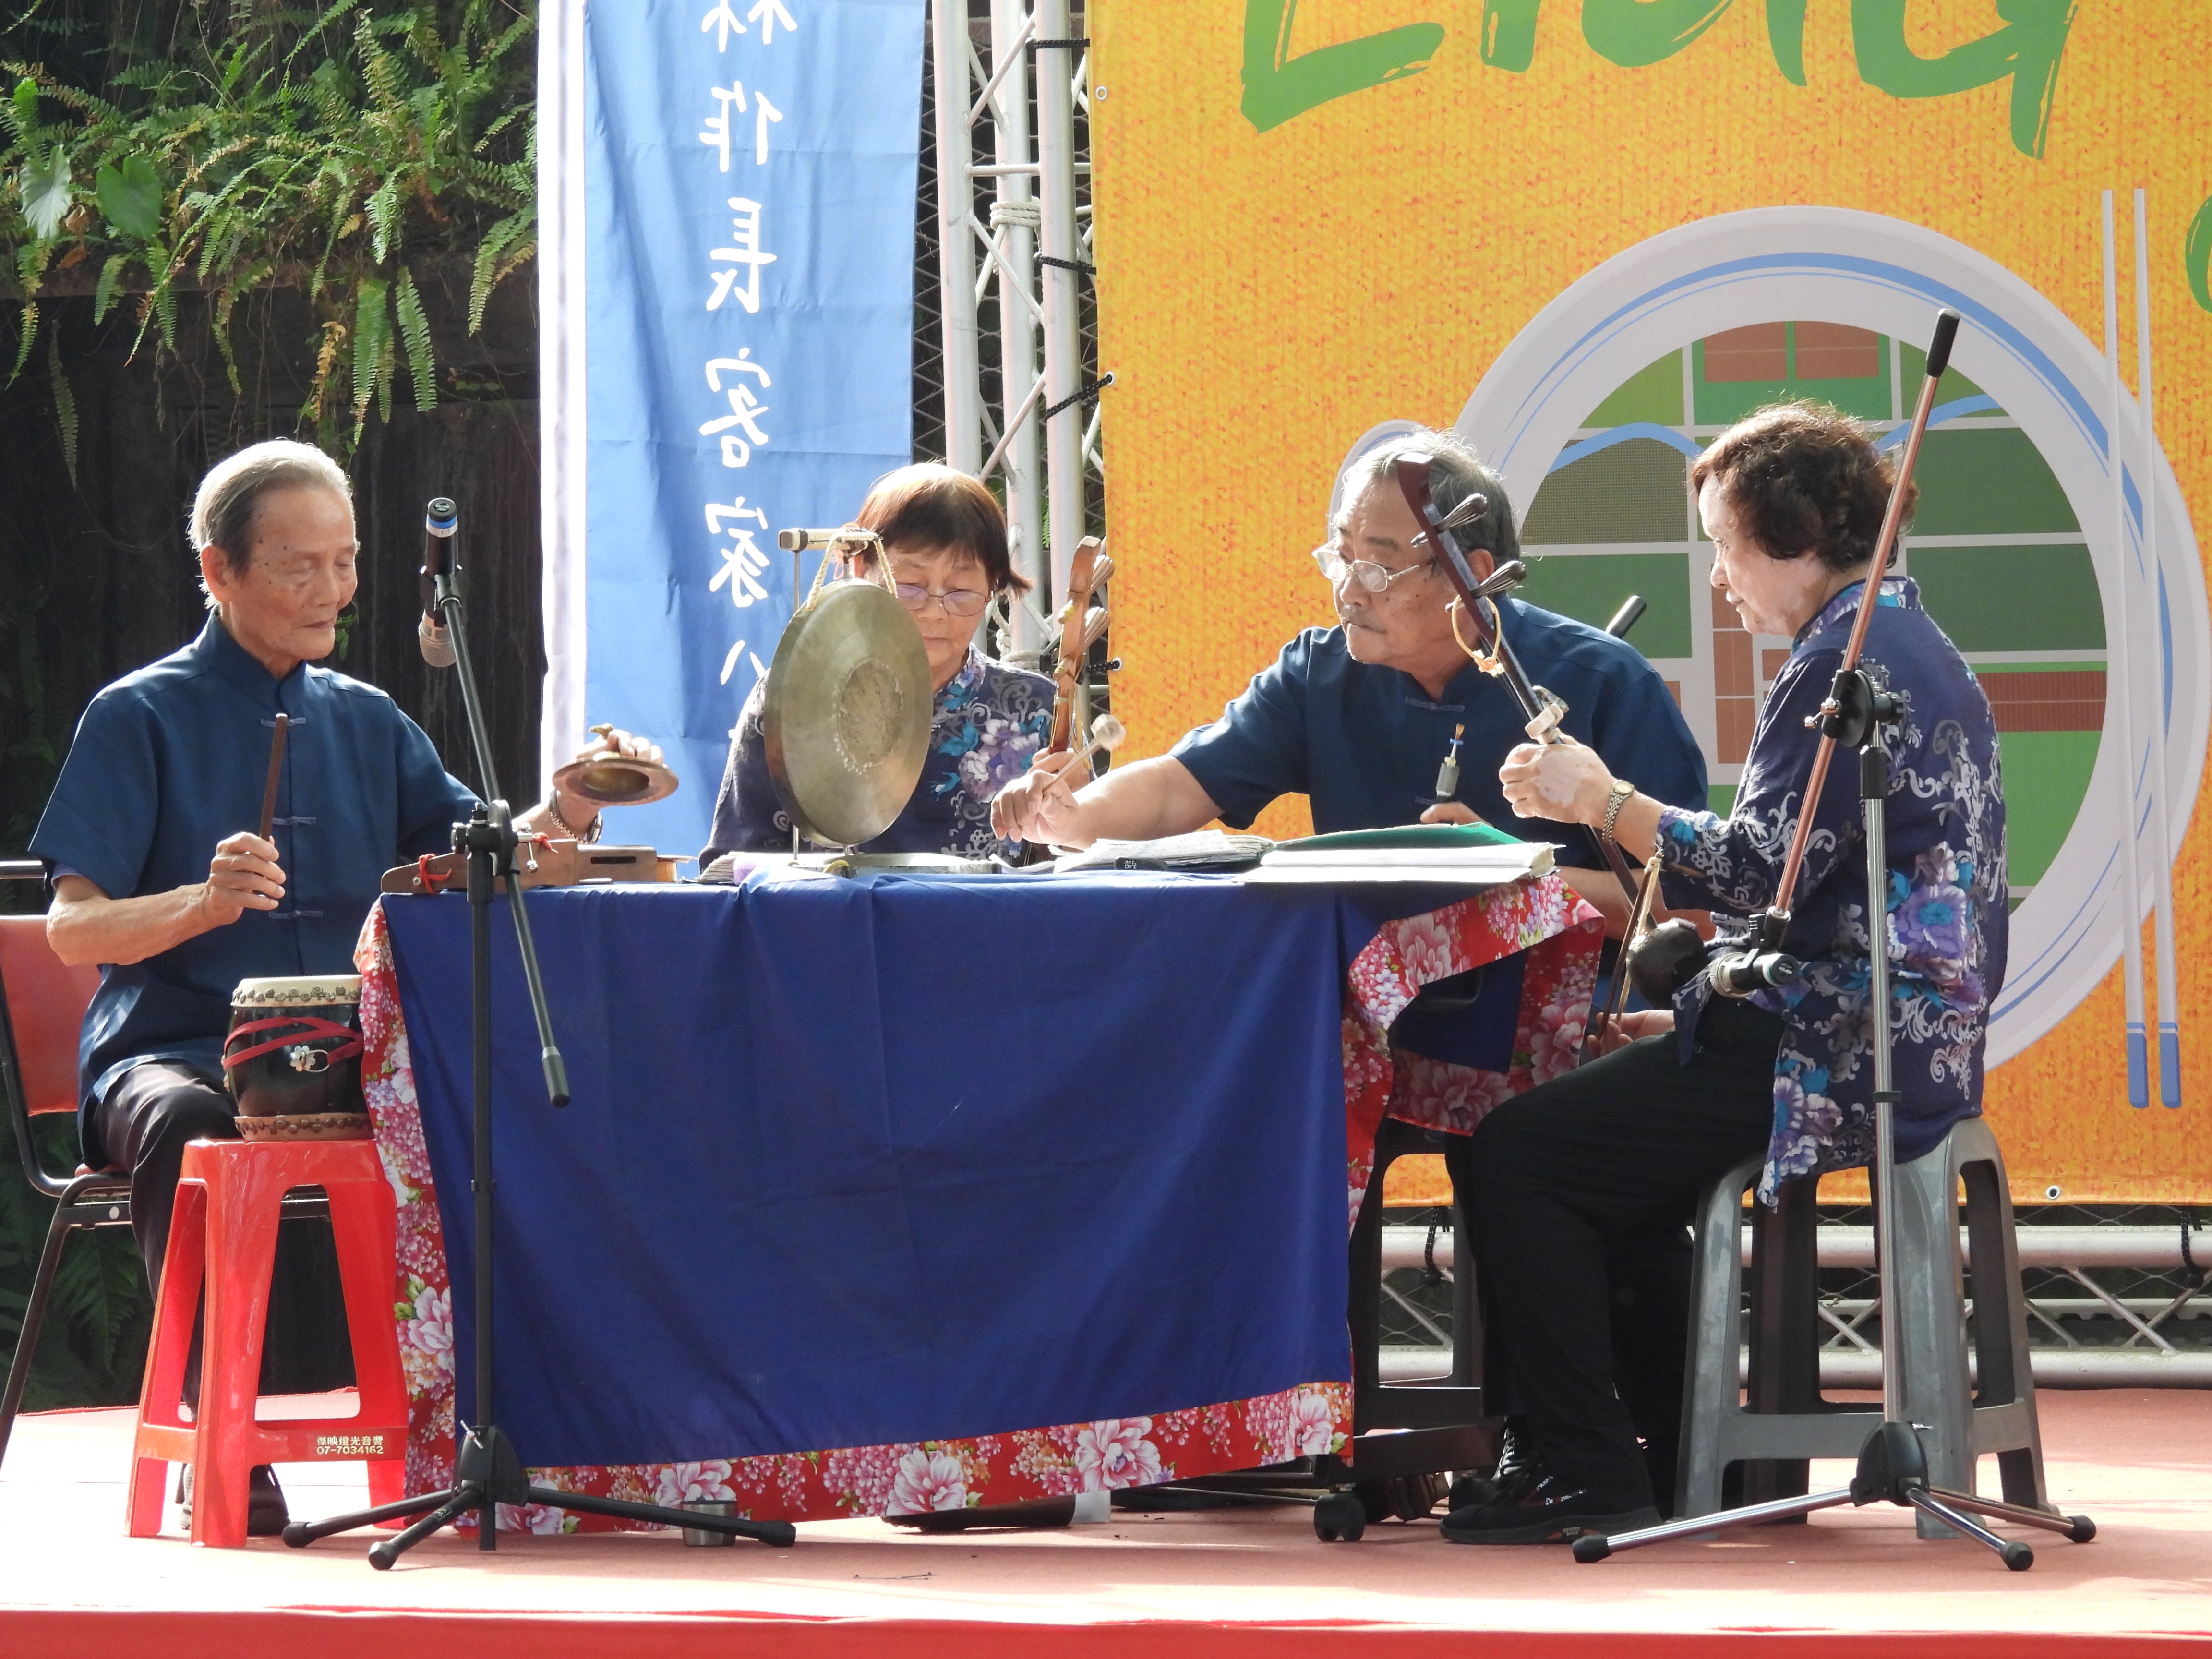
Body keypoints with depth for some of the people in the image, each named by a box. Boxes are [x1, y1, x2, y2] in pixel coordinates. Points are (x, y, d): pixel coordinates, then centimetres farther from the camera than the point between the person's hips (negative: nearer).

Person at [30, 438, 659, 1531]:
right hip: (173, 1050, -4)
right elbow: (72, 929, -5)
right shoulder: (141, 719, 3)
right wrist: (202, 904, -24)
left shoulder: (368, 722, 18)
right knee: (188, 1129, -39)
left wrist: (571, 806, -9)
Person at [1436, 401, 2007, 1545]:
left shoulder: (1847, 663, -16)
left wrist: (1601, 802, -10)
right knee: (1598, 1127, 25)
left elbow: (1759, 873, -21)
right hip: (1907, 1047, 11)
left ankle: (1589, 1475, -8)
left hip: (1832, 1056, -11)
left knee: (1515, 1157, -10)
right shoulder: (1913, 648, 18)